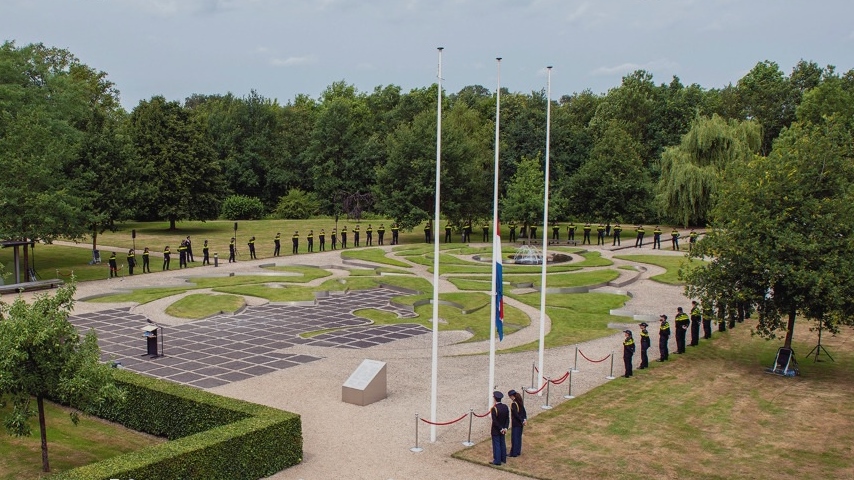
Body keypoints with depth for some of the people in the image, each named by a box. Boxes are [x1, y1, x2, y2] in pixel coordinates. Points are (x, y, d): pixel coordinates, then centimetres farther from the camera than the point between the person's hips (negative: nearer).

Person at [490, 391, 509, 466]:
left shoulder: (494, 408, -23)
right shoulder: (505, 407, -4)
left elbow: (494, 421, -21)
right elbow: (508, 419, -2)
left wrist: (500, 429, -12)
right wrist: (505, 428, -3)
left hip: (496, 430, -6)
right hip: (503, 429, 6)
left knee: (496, 445, 3)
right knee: (502, 444, 17)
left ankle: (497, 461, 9)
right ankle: (503, 459, 27)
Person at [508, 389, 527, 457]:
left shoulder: (513, 404, -20)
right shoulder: (520, 402, 5)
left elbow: (516, 415, -20)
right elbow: (524, 411, 8)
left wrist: (522, 421, -11)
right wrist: (525, 419, 0)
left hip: (515, 424, -8)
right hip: (520, 423, 8)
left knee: (514, 438, 1)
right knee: (519, 437, 16)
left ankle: (513, 453, 8)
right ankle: (518, 451, 25)